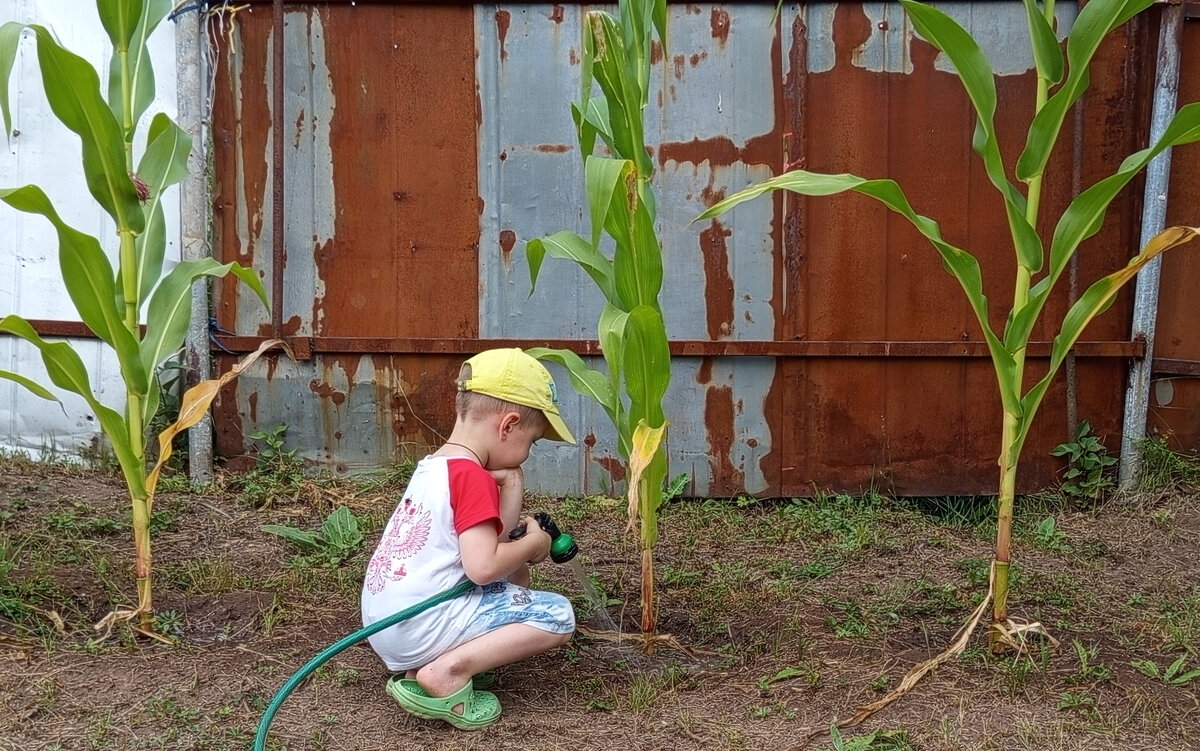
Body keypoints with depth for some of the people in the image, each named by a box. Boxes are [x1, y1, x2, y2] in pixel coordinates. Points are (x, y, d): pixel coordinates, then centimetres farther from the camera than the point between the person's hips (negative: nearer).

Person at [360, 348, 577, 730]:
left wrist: (510, 488, 7)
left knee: (512, 577, 26)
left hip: (385, 625, 9)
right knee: (558, 615, -4)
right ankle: (448, 673, -13)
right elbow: (483, 566, -22)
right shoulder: (474, 477, -14)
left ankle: (418, 667, 10)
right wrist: (533, 543, -5)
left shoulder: (434, 466, 15)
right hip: (422, 628, -9)